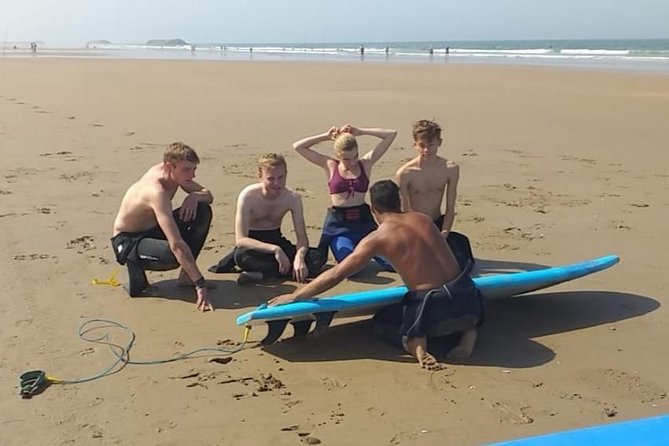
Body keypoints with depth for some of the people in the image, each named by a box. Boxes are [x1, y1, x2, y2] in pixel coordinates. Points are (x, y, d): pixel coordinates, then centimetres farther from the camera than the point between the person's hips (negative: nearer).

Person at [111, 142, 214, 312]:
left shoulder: (174, 173, -10)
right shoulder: (157, 192, -35)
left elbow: (208, 196, 4)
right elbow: (176, 244, -41)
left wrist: (194, 196, -22)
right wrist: (200, 285, -42)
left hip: (152, 230, 9)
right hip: (127, 241, -9)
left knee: (203, 210, -8)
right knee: (174, 256, -39)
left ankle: (187, 274, 1)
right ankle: (135, 265, -5)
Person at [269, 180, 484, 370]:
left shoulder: (377, 238, -5)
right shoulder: (423, 219, 10)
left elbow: (335, 275, -4)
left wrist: (294, 296, 5)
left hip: (436, 309, -4)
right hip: (467, 297, 4)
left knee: (383, 319, 26)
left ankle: (415, 344, -4)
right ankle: (468, 331, 9)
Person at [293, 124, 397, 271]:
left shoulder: (366, 163, 4)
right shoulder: (330, 166, 3)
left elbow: (391, 135, 2)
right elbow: (297, 146, 0)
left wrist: (360, 132, 0)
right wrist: (326, 136, 2)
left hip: (363, 221, 2)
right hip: (338, 224, -2)